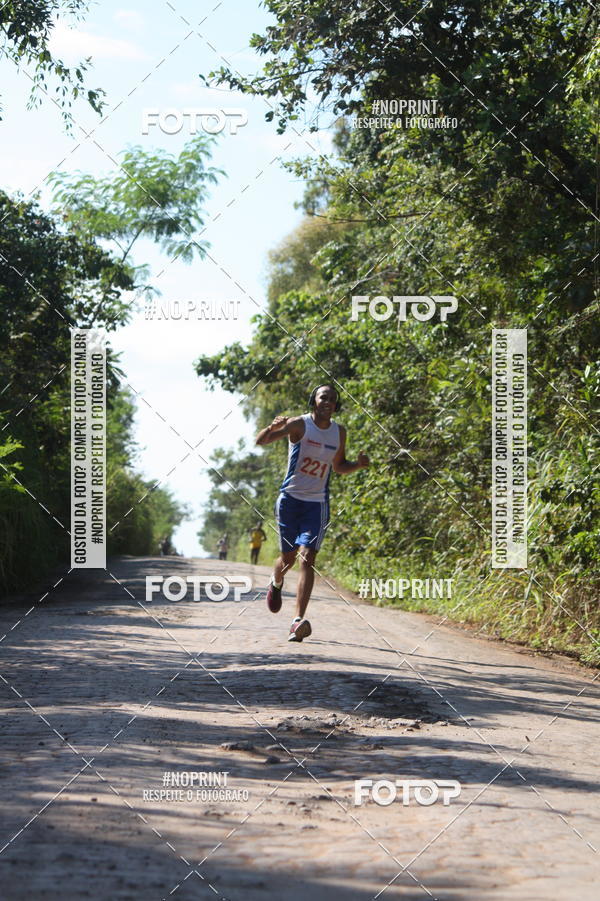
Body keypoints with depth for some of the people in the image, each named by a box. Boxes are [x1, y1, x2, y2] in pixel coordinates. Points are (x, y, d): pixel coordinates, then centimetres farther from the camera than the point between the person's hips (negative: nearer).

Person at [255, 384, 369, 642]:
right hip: (290, 498, -1)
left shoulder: (339, 432, 6)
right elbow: (261, 441, -16)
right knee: (288, 557, 9)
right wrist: (273, 427, -38)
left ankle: (298, 622, -23)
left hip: (317, 504, 2)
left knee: (307, 559, -13)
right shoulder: (299, 424, -7)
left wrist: (358, 464, 0)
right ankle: (276, 584, 47)